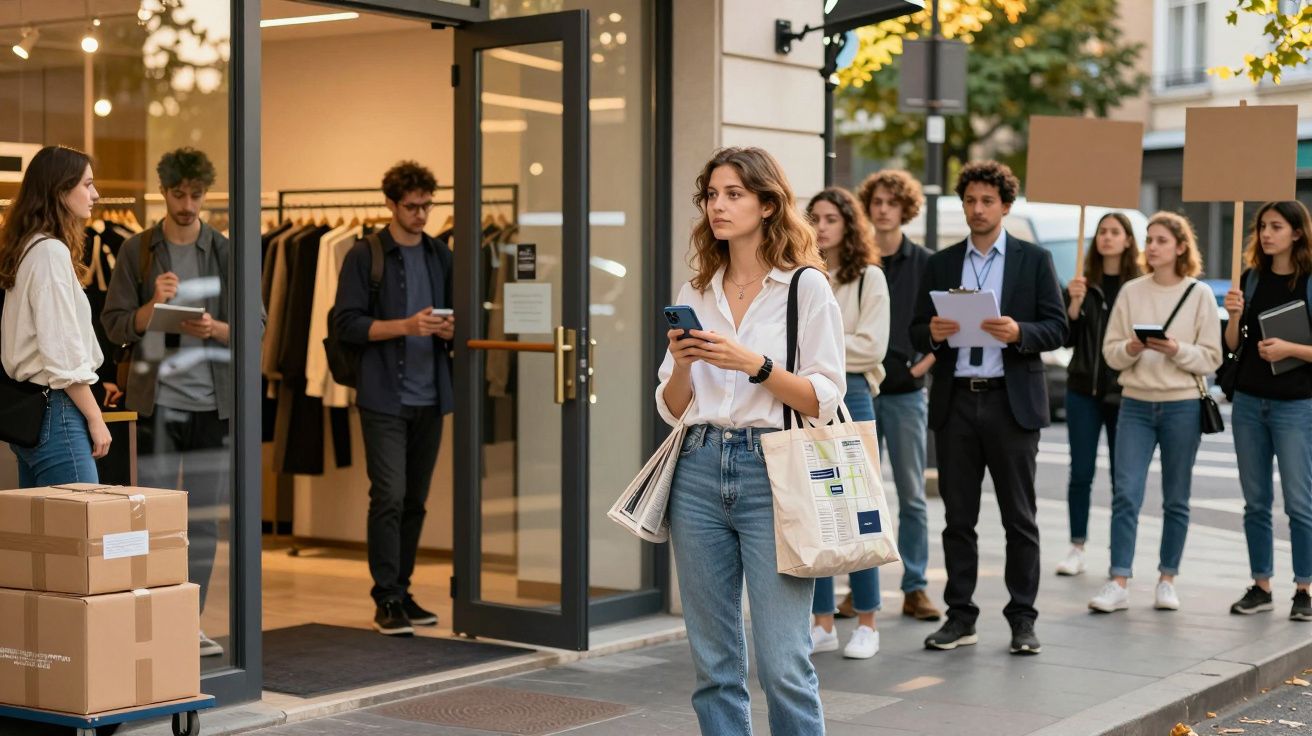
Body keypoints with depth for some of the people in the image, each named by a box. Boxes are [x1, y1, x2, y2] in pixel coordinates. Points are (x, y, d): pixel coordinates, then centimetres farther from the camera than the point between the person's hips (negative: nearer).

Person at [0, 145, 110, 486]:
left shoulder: (29, 248, 15)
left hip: (28, 412, 10)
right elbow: (63, 354, -17)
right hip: (54, 410, -10)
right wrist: (95, 418, -12)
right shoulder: (51, 252, -13)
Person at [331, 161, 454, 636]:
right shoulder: (364, 256, -2)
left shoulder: (441, 256, 13)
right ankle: (386, 600, -2)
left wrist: (450, 330, -5)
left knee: (415, 500, 9)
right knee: (389, 496, -9)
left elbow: (459, 315, 19)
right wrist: (406, 325, -20)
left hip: (430, 398, 5)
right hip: (384, 397, -5)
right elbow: (348, 323, -9)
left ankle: (402, 592, 19)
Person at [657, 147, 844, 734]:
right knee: (713, 664, 7)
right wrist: (682, 365, -5)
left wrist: (753, 364, -16)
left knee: (783, 664, -8)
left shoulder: (806, 287, 0)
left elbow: (824, 401, -5)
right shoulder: (694, 293, 14)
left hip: (772, 472, -5)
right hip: (700, 471, 5)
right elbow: (671, 409, 15)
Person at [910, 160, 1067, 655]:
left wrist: (1019, 332, -20)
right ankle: (960, 616, 13)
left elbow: (1057, 329, -1)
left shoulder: (1035, 260, 4)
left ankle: (1022, 618, 8)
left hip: (1011, 402, -2)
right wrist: (933, 333, -13)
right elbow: (916, 333, 9)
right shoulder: (941, 264, 11)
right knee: (958, 516, 6)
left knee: (1019, 517, 2)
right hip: (955, 401, 3)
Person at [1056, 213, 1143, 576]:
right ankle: (1077, 549, 11)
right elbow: (1067, 339, 2)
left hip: (1124, 392, -2)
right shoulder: (1084, 283, 6)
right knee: (1081, 472, 3)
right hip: (1084, 388, 2)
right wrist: (1074, 303, -13)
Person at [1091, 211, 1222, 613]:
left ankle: (1167, 580, 17)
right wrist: (1131, 349, -15)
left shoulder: (1199, 294, 0)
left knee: (1176, 499, 7)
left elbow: (1211, 358, -2)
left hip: (1182, 406, -1)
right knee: (1125, 493, -7)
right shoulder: (1131, 292, 5)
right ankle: (1118, 584, -6)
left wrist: (1177, 350, -18)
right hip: (1136, 403, 1)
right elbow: (1110, 352, 5)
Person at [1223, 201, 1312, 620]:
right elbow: (1233, 345, 10)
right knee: (1255, 502, 8)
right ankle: (1261, 587, 16)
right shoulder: (1252, 279, 8)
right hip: (1249, 401, 5)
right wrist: (1234, 316, -7)